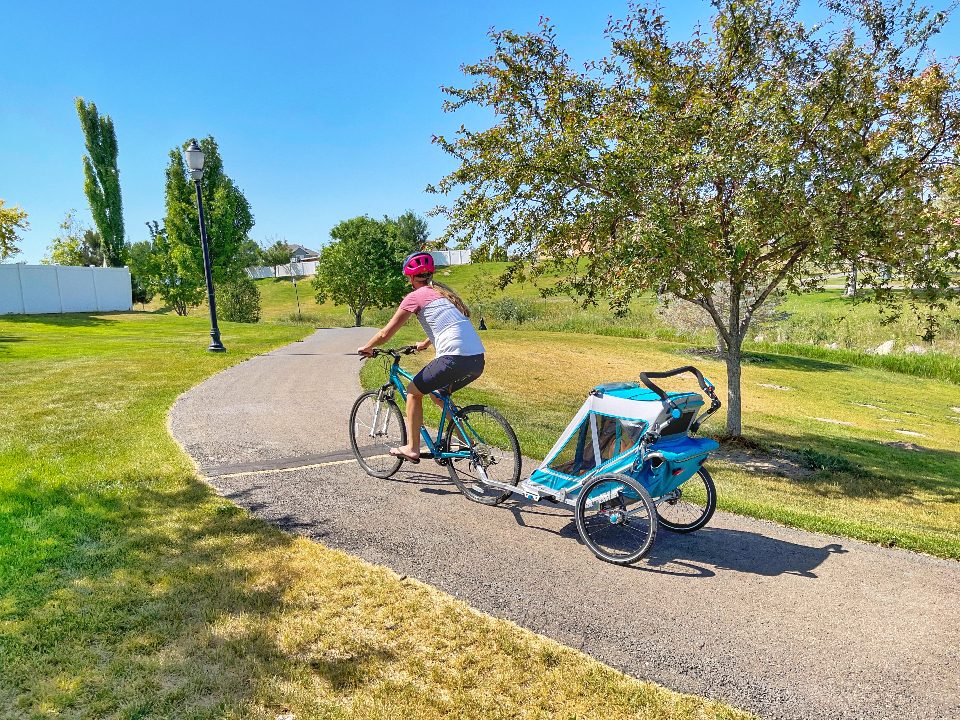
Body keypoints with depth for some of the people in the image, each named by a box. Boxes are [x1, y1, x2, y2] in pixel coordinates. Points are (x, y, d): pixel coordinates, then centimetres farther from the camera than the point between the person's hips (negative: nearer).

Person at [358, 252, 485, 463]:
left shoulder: (416, 296, 2)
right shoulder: (444, 293, 24)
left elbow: (386, 334, 4)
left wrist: (366, 348, 23)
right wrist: (425, 343, 55)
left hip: (454, 358, -7)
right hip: (478, 360, 8)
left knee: (413, 391, 14)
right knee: (438, 393, 29)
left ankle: (412, 448, 16)